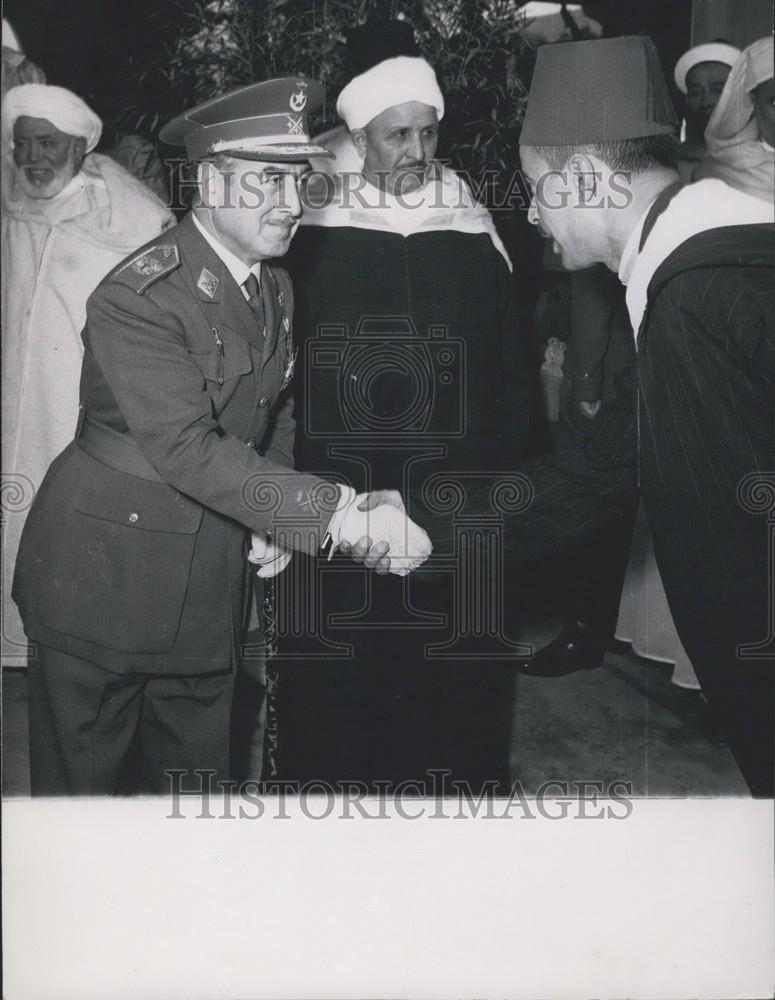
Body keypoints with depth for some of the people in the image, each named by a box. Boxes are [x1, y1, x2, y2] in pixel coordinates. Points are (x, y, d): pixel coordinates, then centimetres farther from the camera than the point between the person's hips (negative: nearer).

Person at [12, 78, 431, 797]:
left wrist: (275, 520, -1)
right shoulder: (138, 296, -20)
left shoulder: (275, 289, 7)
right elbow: (188, 447, -28)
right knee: (82, 780, 9)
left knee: (196, 773, 16)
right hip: (107, 572, -6)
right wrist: (339, 516, -33)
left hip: (211, 587, 7)